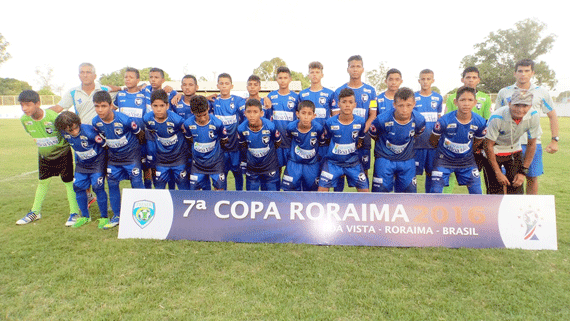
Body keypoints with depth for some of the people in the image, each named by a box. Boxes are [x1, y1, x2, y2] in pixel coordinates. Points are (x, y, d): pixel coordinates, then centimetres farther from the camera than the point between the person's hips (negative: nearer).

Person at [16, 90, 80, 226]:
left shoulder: (53, 117, -28)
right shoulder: (24, 120, -12)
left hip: (63, 152, -5)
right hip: (44, 155, 6)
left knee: (69, 182, -1)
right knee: (42, 182, 18)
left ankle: (74, 213, 8)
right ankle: (35, 212, 32)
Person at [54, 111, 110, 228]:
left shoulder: (88, 131, -29)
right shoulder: (64, 133, -12)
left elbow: (104, 144, -16)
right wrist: (77, 159, 19)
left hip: (97, 161, -6)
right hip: (81, 163, 6)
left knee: (97, 187, -12)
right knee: (78, 187, 4)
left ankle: (104, 217, 3)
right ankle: (85, 216, 22)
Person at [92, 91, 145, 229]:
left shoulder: (125, 120, -25)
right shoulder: (96, 122, -9)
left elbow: (140, 134, -9)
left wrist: (135, 148, 6)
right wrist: (110, 146, 14)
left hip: (131, 156, -5)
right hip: (113, 157, 5)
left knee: (137, 184, -2)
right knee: (112, 185, 6)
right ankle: (117, 216, 20)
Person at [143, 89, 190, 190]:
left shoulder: (176, 119, -25)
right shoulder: (147, 119, -14)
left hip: (179, 157, -3)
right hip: (161, 158, 3)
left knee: (184, 187, 8)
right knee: (159, 187, 11)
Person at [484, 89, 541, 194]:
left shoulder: (533, 116, -17)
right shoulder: (497, 118, -30)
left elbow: (531, 144, -5)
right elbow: (488, 146, -21)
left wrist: (523, 172, -5)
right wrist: (498, 173, -17)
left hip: (515, 151, 4)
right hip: (494, 152, -4)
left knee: (517, 190, 0)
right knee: (495, 191, -7)